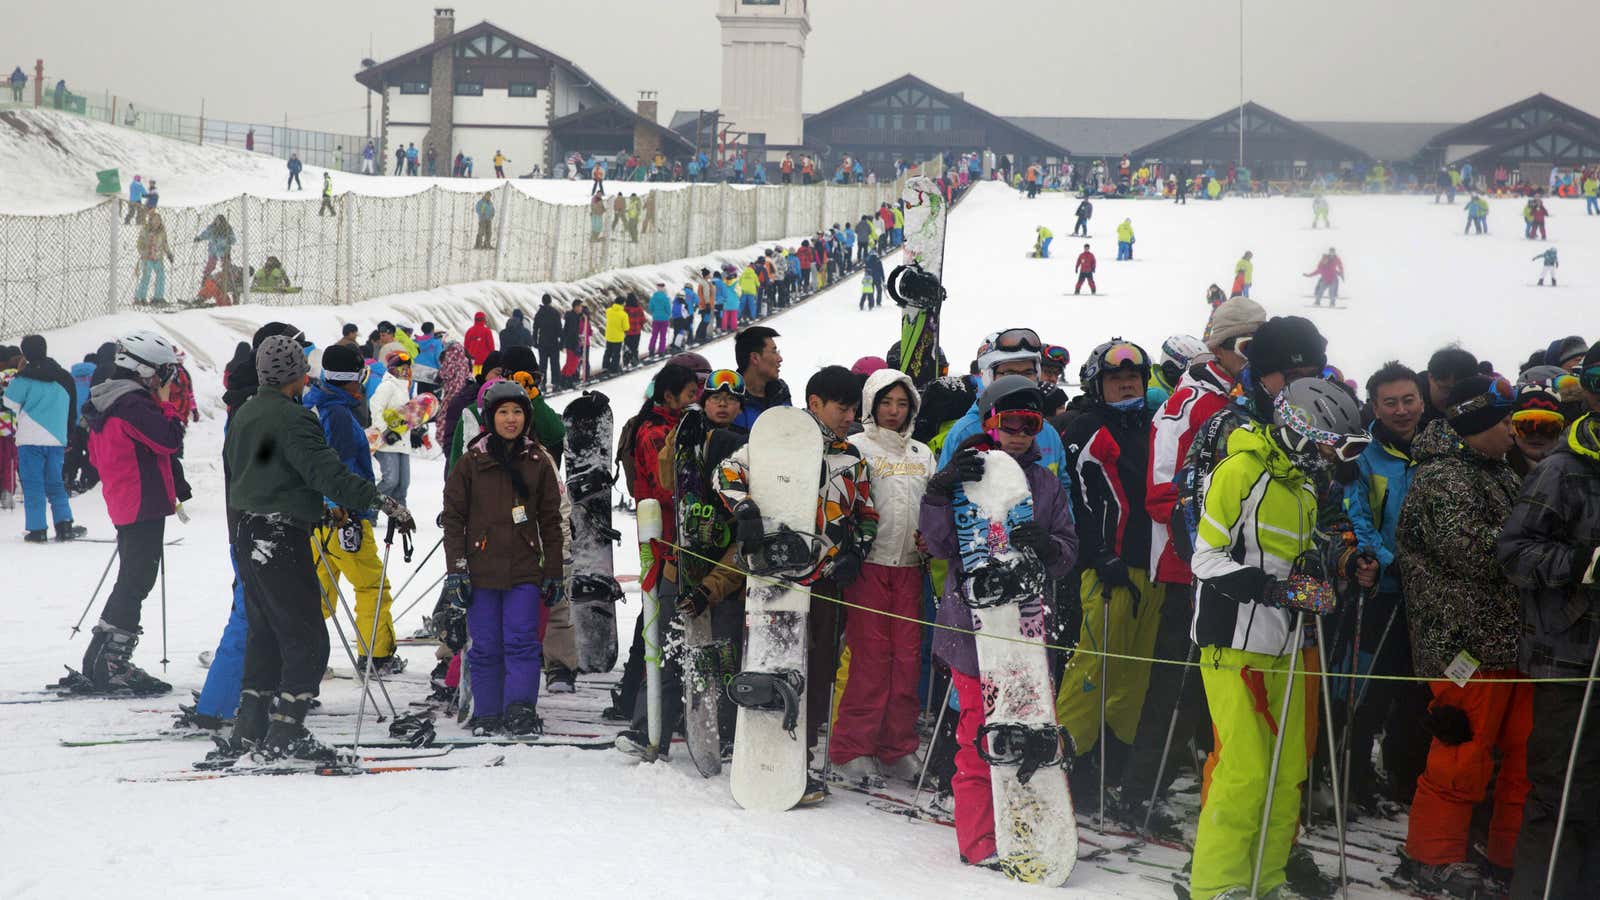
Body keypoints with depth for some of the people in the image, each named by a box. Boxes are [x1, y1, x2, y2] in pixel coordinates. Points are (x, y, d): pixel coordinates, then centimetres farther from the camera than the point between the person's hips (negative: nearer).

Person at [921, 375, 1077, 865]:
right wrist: (940, 493, -20)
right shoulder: (967, 472, 2)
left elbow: (1068, 552, 8)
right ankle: (978, 841, 6)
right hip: (975, 621, -3)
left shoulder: (1046, 483, 12)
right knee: (978, 737, -2)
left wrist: (1046, 546, -15)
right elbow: (941, 545, -5)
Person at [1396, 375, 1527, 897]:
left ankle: (1511, 854, 22)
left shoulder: (1498, 473, 19)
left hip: (1514, 636, 10)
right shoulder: (1443, 479, -12)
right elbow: (1475, 550, -23)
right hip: (1472, 643, -9)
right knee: (1464, 755, -5)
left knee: (1525, 751, 11)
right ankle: (1433, 856, 7)